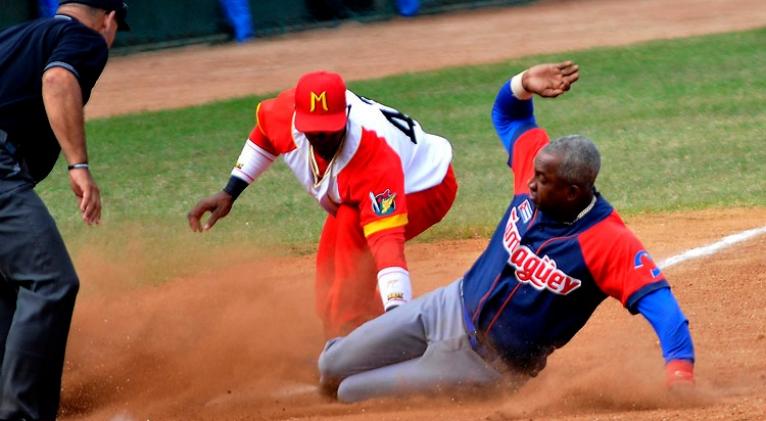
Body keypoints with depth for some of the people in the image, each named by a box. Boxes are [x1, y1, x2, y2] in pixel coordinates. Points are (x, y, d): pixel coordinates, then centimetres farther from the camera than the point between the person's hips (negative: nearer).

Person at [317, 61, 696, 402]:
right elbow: (507, 113, 2)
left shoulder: (610, 244, -31)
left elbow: (657, 300, -39)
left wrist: (680, 369, -56)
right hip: (449, 308, 6)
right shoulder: (540, 169, -12)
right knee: (331, 370, 11)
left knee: (351, 396, -4)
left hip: (489, 363, -5)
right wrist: (526, 83, -21)